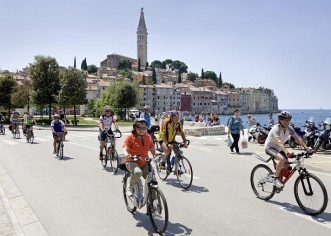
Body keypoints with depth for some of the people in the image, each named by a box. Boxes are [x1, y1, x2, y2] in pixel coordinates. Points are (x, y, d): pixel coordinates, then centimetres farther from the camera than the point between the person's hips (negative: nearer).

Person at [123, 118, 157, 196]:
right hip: (132, 162, -4)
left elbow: (153, 150, 3)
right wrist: (127, 155, -43)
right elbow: (125, 149, -19)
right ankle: (129, 187, -8)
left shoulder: (148, 138, 4)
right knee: (137, 172, -36)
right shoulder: (130, 138, -8)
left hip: (144, 163, 4)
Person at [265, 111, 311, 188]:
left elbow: (298, 139, -14)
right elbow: (279, 142, -42)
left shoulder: (289, 129, -9)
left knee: (287, 168, -2)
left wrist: (307, 149, -27)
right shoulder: (276, 128, -28)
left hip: (279, 148, 7)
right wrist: (287, 152, -54)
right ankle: (276, 179, -19)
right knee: (282, 159, -34)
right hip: (270, 147, -7)